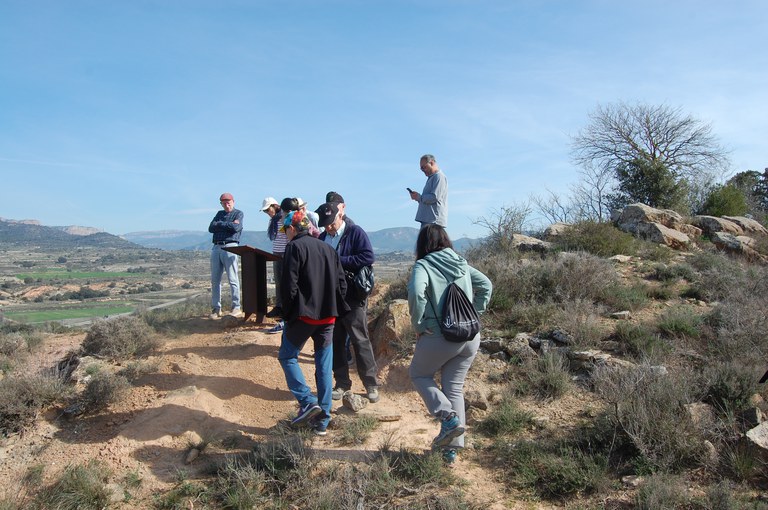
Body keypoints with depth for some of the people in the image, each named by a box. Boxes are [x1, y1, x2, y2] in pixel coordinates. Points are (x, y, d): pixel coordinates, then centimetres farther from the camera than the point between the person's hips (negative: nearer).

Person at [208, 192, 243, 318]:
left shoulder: (238, 213, 9)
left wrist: (220, 224, 2)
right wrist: (227, 225, -1)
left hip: (230, 247, -5)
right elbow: (211, 228, 8)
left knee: (232, 279, -6)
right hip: (216, 248, 5)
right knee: (215, 280, 4)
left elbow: (236, 227, -11)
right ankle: (216, 308, 9)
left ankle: (236, 307, -2)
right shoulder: (219, 214, 24)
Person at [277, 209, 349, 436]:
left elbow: (289, 285, -14)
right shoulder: (327, 248, 12)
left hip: (303, 314, -6)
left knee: (287, 356, 12)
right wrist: (332, 307, 14)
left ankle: (308, 402, -2)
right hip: (328, 315, 6)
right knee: (324, 366, 10)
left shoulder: (294, 247, -7)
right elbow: (341, 284, 9)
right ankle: (322, 420, 16)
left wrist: (288, 313, -3)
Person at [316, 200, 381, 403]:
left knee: (360, 340, 0)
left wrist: (338, 260, -17)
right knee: (335, 341, 10)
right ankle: (342, 383, 23)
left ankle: (371, 384, 11)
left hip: (353, 297, -5)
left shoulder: (355, 232, -6)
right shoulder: (322, 238, 11)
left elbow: (368, 257, -17)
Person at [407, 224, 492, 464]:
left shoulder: (423, 265, -7)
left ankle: (449, 417, 1)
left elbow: (416, 292, -24)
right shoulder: (461, 263, 9)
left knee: (419, 374, 19)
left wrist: (419, 325, -12)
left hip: (439, 336, -5)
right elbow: (486, 286, 10)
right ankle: (452, 447, 18)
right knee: (455, 388, 16)